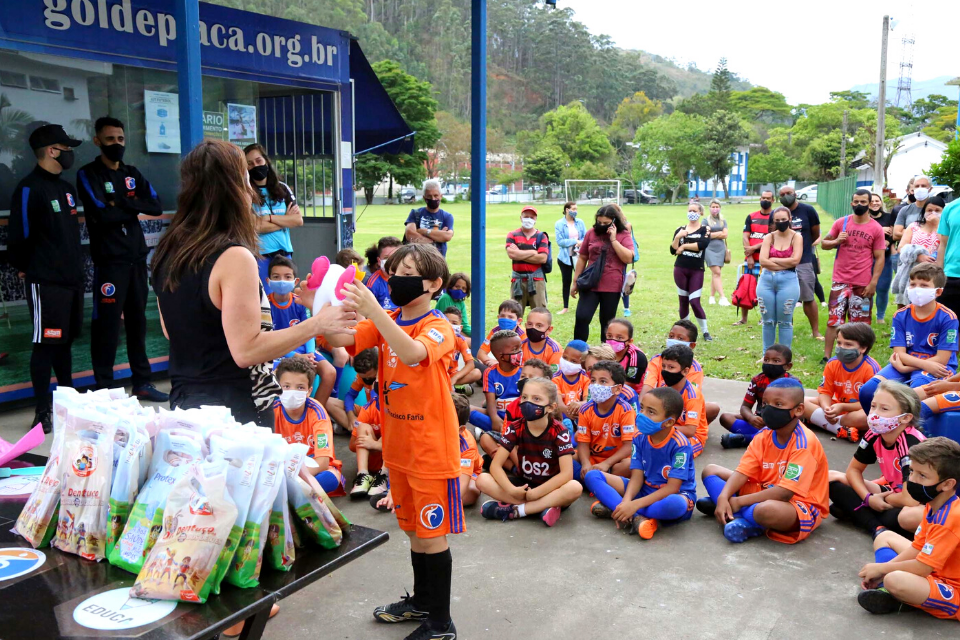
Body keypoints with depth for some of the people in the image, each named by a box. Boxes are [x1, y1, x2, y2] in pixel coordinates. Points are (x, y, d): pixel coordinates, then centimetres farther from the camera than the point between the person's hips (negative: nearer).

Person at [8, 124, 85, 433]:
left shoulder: (65, 188, 15)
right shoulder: (30, 189, -12)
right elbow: (19, 236, -14)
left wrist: (76, 267, 16)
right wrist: (24, 268, -1)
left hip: (72, 279, 8)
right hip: (46, 283, -8)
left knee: (65, 341, 15)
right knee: (46, 344, -4)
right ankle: (43, 411, 3)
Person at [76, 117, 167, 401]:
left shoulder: (132, 173, 15)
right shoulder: (88, 174, -2)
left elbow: (156, 206, 1)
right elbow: (102, 216, -16)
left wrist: (122, 203, -11)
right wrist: (134, 208, -4)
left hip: (137, 258, 5)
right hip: (109, 261, -5)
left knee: (137, 320, 10)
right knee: (107, 324, -4)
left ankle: (142, 382, 18)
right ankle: (104, 389, 3)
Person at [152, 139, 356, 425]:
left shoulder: (167, 252, 4)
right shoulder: (234, 257, -20)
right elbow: (246, 351, -22)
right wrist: (317, 324, -17)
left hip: (183, 400, 8)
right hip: (230, 409, -8)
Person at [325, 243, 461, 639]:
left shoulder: (437, 327, -15)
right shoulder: (389, 321, 4)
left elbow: (411, 352, -38)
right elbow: (341, 341, -7)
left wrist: (372, 310, -47)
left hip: (432, 449, -7)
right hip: (398, 446, 7)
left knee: (432, 534, 3)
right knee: (414, 530, 22)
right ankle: (421, 600, 41)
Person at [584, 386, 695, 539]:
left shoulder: (679, 444, -21)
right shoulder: (640, 438, -5)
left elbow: (672, 487, -25)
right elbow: (637, 477, -8)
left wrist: (634, 505, -32)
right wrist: (626, 501, -29)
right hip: (645, 490, 6)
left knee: (675, 504, -45)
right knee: (592, 475, -8)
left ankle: (612, 507, -28)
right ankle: (637, 518, -26)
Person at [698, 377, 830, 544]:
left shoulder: (803, 443, -23)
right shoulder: (764, 436, -1)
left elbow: (785, 492, -28)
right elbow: (743, 472, -7)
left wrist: (739, 501, -24)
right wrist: (723, 498, -26)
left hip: (801, 505, -8)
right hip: (766, 493, 8)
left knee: (767, 509, -43)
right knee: (710, 470, 2)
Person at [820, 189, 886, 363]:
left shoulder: (876, 228, 0)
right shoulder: (841, 223, 4)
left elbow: (879, 258, -1)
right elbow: (824, 243, 11)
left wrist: (873, 282, -9)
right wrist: (836, 241, -12)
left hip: (863, 284, -1)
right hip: (840, 282, 1)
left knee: (859, 323, 6)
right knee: (834, 320, 1)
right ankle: (826, 357, 6)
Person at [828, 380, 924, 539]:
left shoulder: (912, 443, -30)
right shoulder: (874, 435, -11)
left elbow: (910, 500, -35)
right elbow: (853, 470, 3)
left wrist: (881, 501, -15)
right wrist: (869, 498, -15)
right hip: (891, 492, 7)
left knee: (913, 517, -43)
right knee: (832, 478, -5)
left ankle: (856, 512, -19)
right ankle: (877, 527, -17)